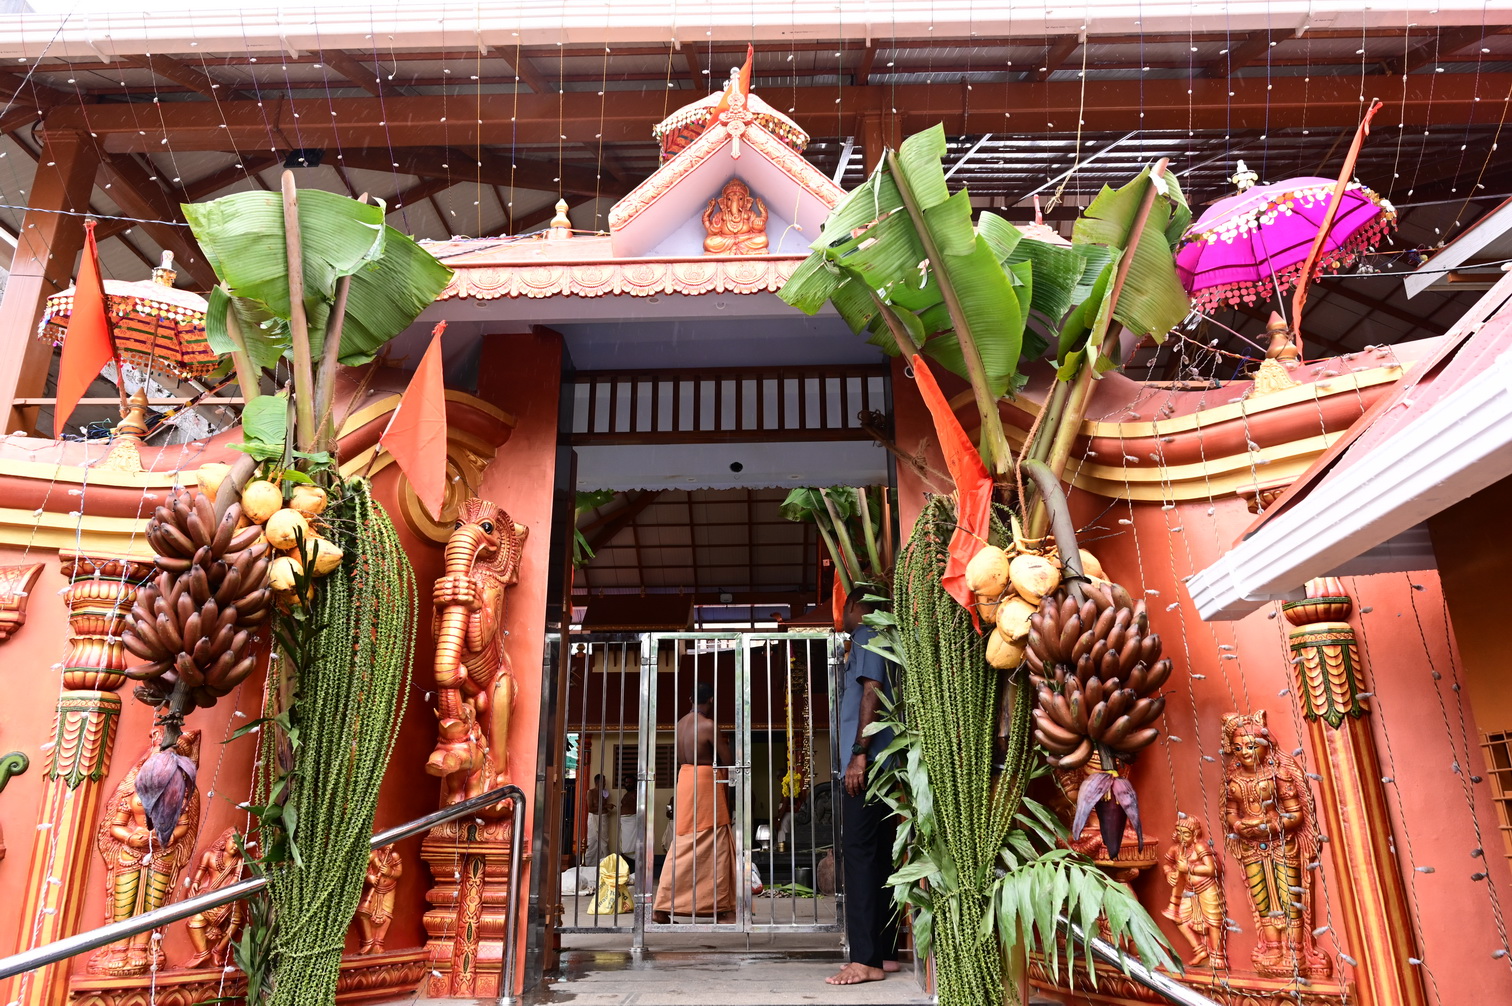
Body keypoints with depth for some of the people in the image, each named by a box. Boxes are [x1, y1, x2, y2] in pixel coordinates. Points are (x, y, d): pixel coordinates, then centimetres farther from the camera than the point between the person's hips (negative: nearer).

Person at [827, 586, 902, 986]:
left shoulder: (865, 638, -4)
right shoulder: (871, 642, 23)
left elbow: (872, 692, -17)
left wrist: (859, 754, -21)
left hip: (867, 763, -10)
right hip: (876, 765, 10)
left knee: (859, 853, -12)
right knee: (878, 856, 10)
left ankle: (866, 959, -13)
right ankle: (885, 952, 14)